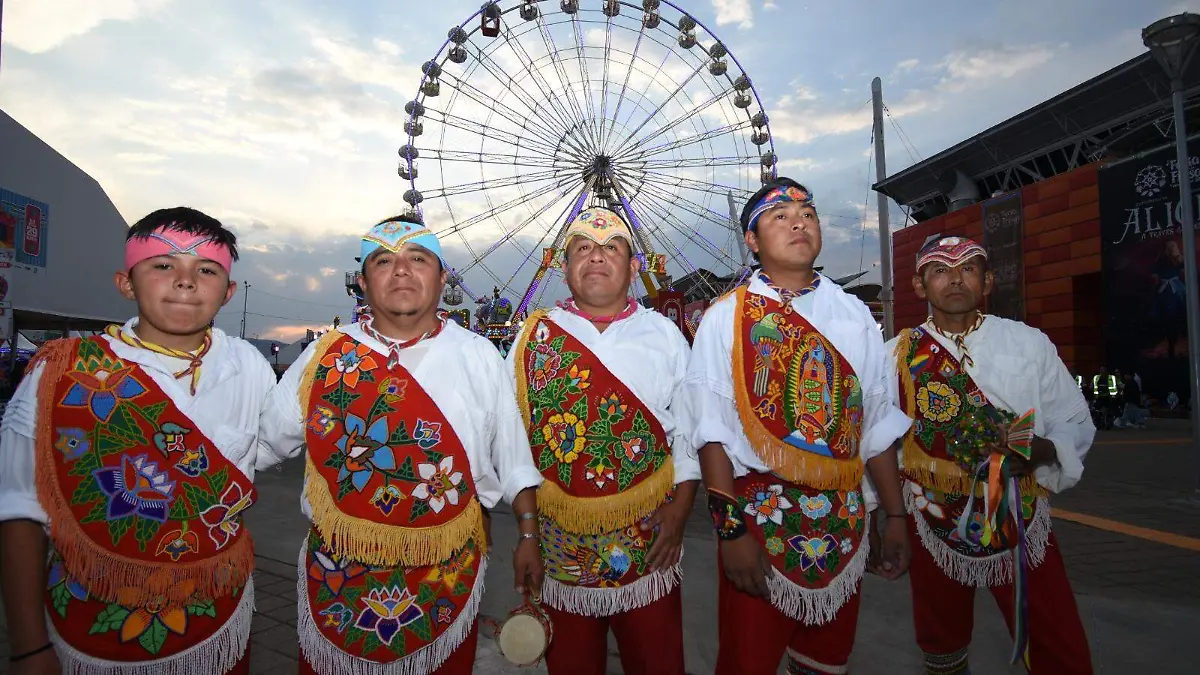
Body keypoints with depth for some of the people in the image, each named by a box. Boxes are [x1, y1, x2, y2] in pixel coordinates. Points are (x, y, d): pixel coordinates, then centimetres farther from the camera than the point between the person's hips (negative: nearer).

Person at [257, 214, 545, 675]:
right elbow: (261, 443, 4)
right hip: (338, 576, 1)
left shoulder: (478, 357, -4)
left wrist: (528, 537, 3)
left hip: (448, 578, 0)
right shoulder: (324, 356, -3)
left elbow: (514, 458, 1)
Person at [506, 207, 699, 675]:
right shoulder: (535, 338, 0)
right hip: (560, 541, 0)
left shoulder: (664, 335, 3)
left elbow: (690, 431, 4)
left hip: (648, 545, 1)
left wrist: (678, 515, -4)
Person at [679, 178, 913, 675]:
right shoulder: (727, 318, -6)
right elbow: (713, 431, -11)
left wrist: (895, 516, 8)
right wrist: (730, 529, -16)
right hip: (759, 518, -4)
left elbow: (878, 425, 9)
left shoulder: (854, 316, 7)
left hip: (846, 522, 4)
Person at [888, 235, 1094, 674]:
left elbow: (1075, 423, 3)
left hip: (1023, 526, 0)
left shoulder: (1031, 344, -2)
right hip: (933, 534, 0)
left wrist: (1042, 450, -19)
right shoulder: (896, 356, -5)